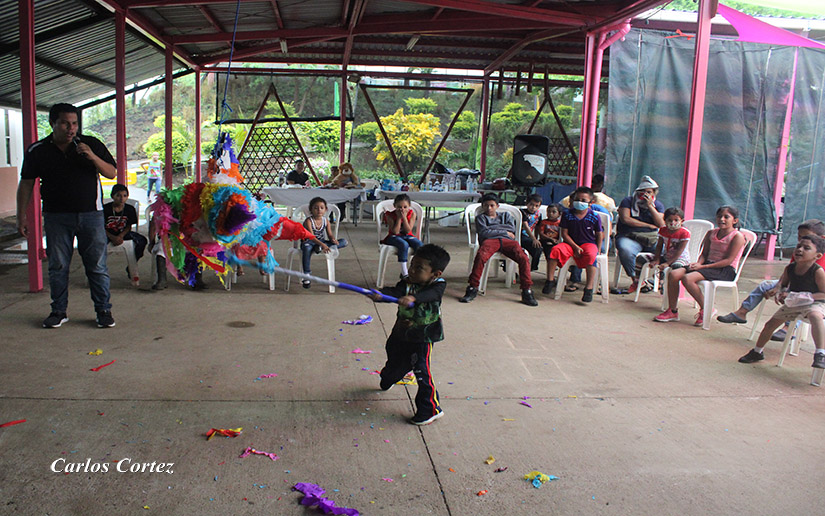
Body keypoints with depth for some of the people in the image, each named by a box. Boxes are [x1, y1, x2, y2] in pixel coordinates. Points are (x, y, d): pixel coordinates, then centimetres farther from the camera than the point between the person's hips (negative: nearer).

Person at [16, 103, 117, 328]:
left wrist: (92, 157, -16)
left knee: (97, 266, 1)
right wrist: (21, 216, 7)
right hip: (56, 216, 1)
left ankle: (103, 310, 11)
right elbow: (26, 184, 9)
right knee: (57, 266, 8)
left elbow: (112, 173, 2)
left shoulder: (92, 144, 3)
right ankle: (58, 311, 21)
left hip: (91, 214, -1)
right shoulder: (37, 151, 5)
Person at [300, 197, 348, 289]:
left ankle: (319, 248, -31)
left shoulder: (326, 221, 3)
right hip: (309, 242, -5)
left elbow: (330, 234, 0)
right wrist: (322, 244, -42)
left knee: (344, 242, -13)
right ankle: (306, 274, -36)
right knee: (307, 248, -44)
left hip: (322, 242, 5)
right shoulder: (308, 221, -14)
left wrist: (333, 239, -26)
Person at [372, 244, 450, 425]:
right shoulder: (407, 283, -9)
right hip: (400, 333, 5)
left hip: (422, 337, -5)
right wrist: (380, 294, -49)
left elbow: (428, 294, -39)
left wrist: (413, 298, -59)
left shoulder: (438, 285, -17)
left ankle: (431, 409, 5)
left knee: (421, 370, -11)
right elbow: (396, 291, -28)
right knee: (394, 362, 25)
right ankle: (387, 379, 61)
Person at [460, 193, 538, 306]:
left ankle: (527, 291, -22)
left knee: (523, 258, -28)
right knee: (481, 256, -38)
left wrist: (491, 228, 9)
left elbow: (512, 229, 12)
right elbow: (484, 233, 4)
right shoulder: (480, 217, 25)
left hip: (507, 241, 2)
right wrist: (505, 232, 7)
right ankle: (472, 289, -31)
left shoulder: (506, 215, 33)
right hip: (490, 241, -2)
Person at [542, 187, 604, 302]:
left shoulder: (594, 217, -3)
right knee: (556, 250, -27)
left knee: (591, 255, -35)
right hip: (571, 243, 2)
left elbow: (600, 235, 6)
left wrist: (597, 250, -3)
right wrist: (575, 247, -12)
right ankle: (550, 281, -16)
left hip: (589, 243, -1)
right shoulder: (567, 215, -1)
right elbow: (564, 234, -2)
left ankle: (589, 288, -31)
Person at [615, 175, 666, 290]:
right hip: (630, 237, -3)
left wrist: (650, 206, -8)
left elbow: (661, 225, -1)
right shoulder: (628, 201, 7)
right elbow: (625, 219, -10)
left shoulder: (658, 205, 15)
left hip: (652, 238, 3)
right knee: (625, 250, -37)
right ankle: (635, 278, -15)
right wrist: (648, 225, -5)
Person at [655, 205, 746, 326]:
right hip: (708, 264, 7)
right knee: (673, 274, -15)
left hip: (725, 271, -7)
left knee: (687, 278, -30)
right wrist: (699, 263, -10)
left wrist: (703, 266, -19)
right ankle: (672, 311, -6)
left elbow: (729, 260, -14)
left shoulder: (737, 236, -7)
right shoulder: (711, 233, 15)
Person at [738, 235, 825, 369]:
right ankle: (757, 352, 30)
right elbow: (783, 284, 15)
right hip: (793, 303, 6)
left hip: (814, 303, -6)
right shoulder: (790, 268, -5)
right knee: (771, 323, 7)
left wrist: (803, 296, -27)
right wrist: (781, 293, -6)